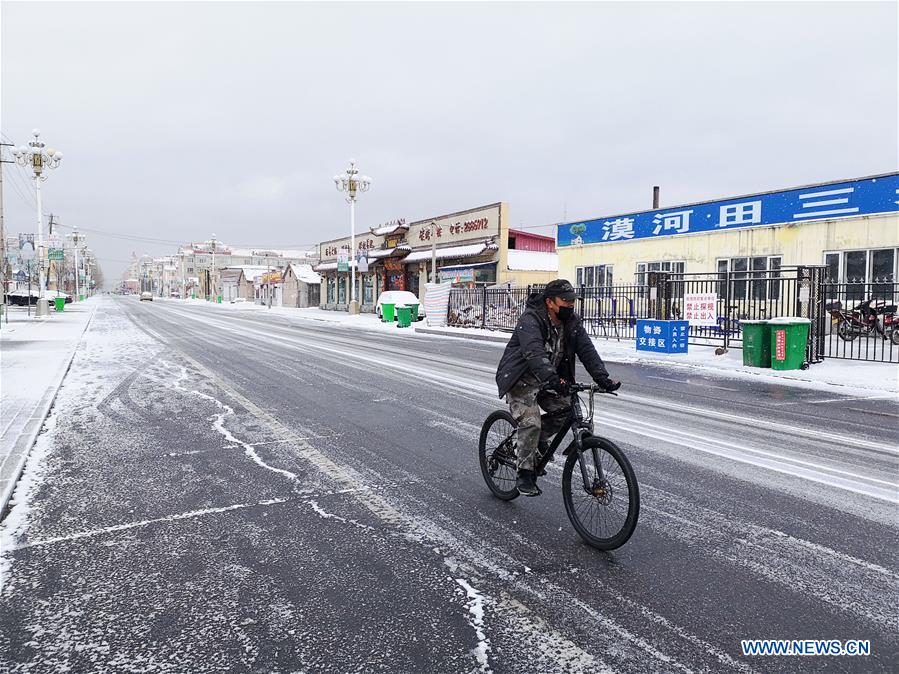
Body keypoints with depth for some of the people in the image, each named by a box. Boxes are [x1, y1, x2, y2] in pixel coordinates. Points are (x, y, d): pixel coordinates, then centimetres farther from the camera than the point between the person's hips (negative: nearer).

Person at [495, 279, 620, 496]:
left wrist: (602, 378, -25)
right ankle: (525, 474, -4)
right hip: (521, 379, -6)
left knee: (567, 409, -12)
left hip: (547, 379, 7)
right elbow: (534, 353, -40)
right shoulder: (530, 320, -24)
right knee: (530, 422, -19)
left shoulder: (572, 322, -3)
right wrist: (553, 379, -53)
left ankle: (539, 437, 14)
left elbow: (586, 350, -11)